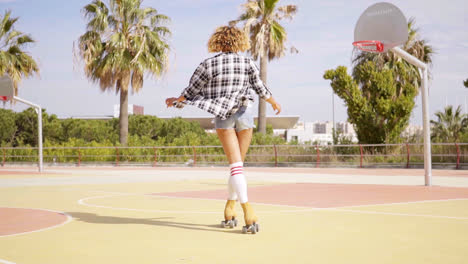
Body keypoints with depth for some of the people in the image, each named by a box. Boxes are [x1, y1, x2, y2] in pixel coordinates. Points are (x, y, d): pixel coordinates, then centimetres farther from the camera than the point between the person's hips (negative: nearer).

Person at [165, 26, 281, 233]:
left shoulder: (208, 65, -2)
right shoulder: (248, 63, 2)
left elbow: (191, 91, 4)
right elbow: (261, 89, 12)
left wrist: (177, 101, 23)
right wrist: (274, 103, 30)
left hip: (223, 116, -1)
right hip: (245, 113, 1)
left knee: (236, 164, -6)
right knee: (237, 163, 12)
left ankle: (248, 211, -19)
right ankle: (229, 209, 20)